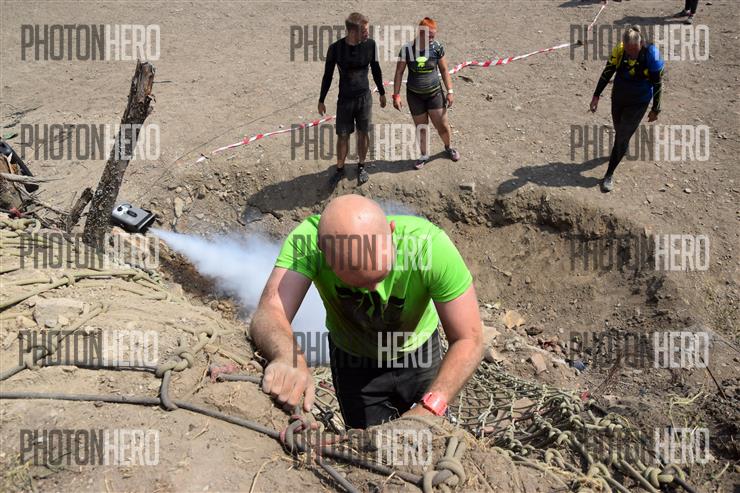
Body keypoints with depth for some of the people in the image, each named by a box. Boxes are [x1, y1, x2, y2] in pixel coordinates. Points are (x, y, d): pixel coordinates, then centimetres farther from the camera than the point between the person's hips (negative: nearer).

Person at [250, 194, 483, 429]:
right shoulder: (308, 240, -36)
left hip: (418, 351, 1)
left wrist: (430, 407, -46)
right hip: (352, 358, 0)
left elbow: (468, 340, -33)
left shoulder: (429, 245, -38)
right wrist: (288, 357, -67)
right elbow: (269, 314, -45)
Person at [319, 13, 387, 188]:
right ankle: (340, 169, 24)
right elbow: (327, 75, -3)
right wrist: (321, 100, 2)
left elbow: (376, 70, 6)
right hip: (344, 100, -1)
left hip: (365, 98, 1)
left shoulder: (370, 44, -9)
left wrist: (382, 92, 15)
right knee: (342, 136, 5)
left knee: (363, 133, 10)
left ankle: (361, 166, 30)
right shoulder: (335, 48, -14)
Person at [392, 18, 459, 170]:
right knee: (421, 127, 10)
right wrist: (396, 96, -8)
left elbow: (444, 70, 1)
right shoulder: (407, 49, -13)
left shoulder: (437, 47, -9)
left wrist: (450, 91, -2)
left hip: (435, 93, 1)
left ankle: (448, 148, 34)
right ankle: (424, 155, 30)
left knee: (442, 125, 4)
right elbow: (399, 73, -6)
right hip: (414, 95, -1)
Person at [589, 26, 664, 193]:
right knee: (619, 131, 23)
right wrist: (596, 95, -2)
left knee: (622, 137, -4)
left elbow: (658, 85, -12)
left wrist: (655, 110, -5)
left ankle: (609, 174, 8)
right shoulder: (619, 50, -16)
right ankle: (622, 148, 57)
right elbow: (607, 73, -2)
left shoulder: (651, 57, -24)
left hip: (638, 104, -4)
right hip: (618, 98, 4)